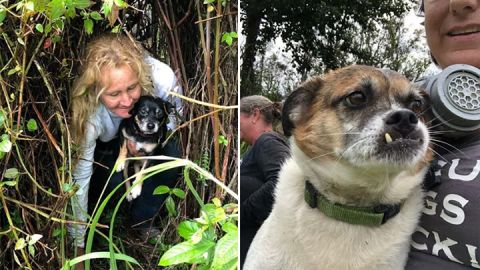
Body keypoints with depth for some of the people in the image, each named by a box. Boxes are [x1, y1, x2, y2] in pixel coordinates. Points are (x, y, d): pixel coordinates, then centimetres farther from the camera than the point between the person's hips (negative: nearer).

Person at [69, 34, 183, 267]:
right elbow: (79, 180, -31)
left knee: (171, 156, -26)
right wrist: (77, 245, -24)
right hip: (103, 146, -1)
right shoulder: (87, 113, -39)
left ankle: (140, 221, -1)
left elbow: (175, 115, -15)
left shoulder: (162, 78, -38)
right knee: (117, 180, -28)